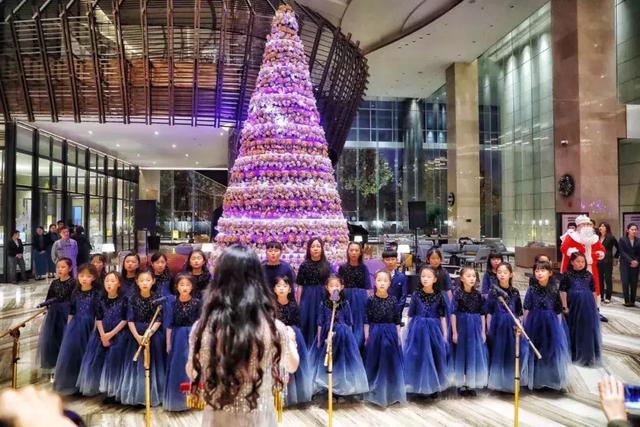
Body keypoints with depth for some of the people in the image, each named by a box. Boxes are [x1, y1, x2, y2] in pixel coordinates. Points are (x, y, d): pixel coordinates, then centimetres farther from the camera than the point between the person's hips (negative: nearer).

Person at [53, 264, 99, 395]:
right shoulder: (76, 292, 4)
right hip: (74, 326, 3)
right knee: (70, 353, 1)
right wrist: (69, 327, 7)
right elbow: (71, 312, 10)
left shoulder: (95, 293, -7)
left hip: (88, 326, -3)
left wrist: (95, 330, -10)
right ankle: (70, 384, 14)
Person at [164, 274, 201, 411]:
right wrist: (168, 343, 1)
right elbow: (169, 325, 2)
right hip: (177, 338, 1)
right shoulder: (173, 303, -2)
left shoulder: (197, 303, -4)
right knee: (177, 367, 6)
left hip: (192, 337, -1)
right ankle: (176, 399, 21)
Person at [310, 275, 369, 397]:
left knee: (343, 359, 2)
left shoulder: (345, 303, -1)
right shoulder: (324, 303, -1)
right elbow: (320, 323, 2)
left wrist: (349, 337, 3)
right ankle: (328, 389, 15)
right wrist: (319, 340, 2)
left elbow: (349, 323, 4)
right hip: (327, 334, 0)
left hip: (343, 335, 0)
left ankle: (341, 390, 14)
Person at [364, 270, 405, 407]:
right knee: (375, 364, 5)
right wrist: (367, 337, -5)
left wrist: (398, 336, 1)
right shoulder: (371, 300, -6)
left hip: (391, 334, 1)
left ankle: (391, 393, 23)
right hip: (375, 334, -1)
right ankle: (376, 393, 20)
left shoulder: (393, 300, -2)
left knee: (391, 363, 7)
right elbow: (367, 321, -2)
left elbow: (397, 321, 4)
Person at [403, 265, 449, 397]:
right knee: (417, 358, 2)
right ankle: (418, 387, 16)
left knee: (434, 357, 6)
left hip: (434, 329, 0)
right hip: (418, 329, 0)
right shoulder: (416, 294, -2)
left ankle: (433, 387, 22)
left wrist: (444, 334, 2)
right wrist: (409, 332, 2)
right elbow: (411, 316, 3)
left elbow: (442, 316, 3)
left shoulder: (439, 295, -2)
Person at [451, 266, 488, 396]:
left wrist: (483, 331, 4)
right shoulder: (457, 293, -10)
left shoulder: (478, 294, 1)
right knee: (461, 355, 4)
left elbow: (482, 314, 6)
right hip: (461, 327, -4)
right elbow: (453, 313, -10)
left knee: (475, 355, 7)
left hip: (475, 328, 4)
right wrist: (454, 332, -12)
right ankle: (461, 385, 17)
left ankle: (471, 384, 21)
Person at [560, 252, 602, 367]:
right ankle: (573, 355, 20)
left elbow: (593, 291, 9)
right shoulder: (567, 275, -6)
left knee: (588, 330, 4)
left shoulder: (589, 275, 3)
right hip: (573, 306, -2)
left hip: (588, 306, 3)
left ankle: (588, 356, 14)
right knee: (574, 330, 7)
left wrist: (595, 306, 8)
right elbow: (563, 291, -7)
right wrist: (565, 307, -10)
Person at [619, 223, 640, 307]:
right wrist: (631, 261, -16)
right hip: (625, 264, -2)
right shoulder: (622, 240, 0)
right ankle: (627, 301, 0)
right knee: (625, 282, -7)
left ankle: (632, 301, 9)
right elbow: (622, 252, -6)